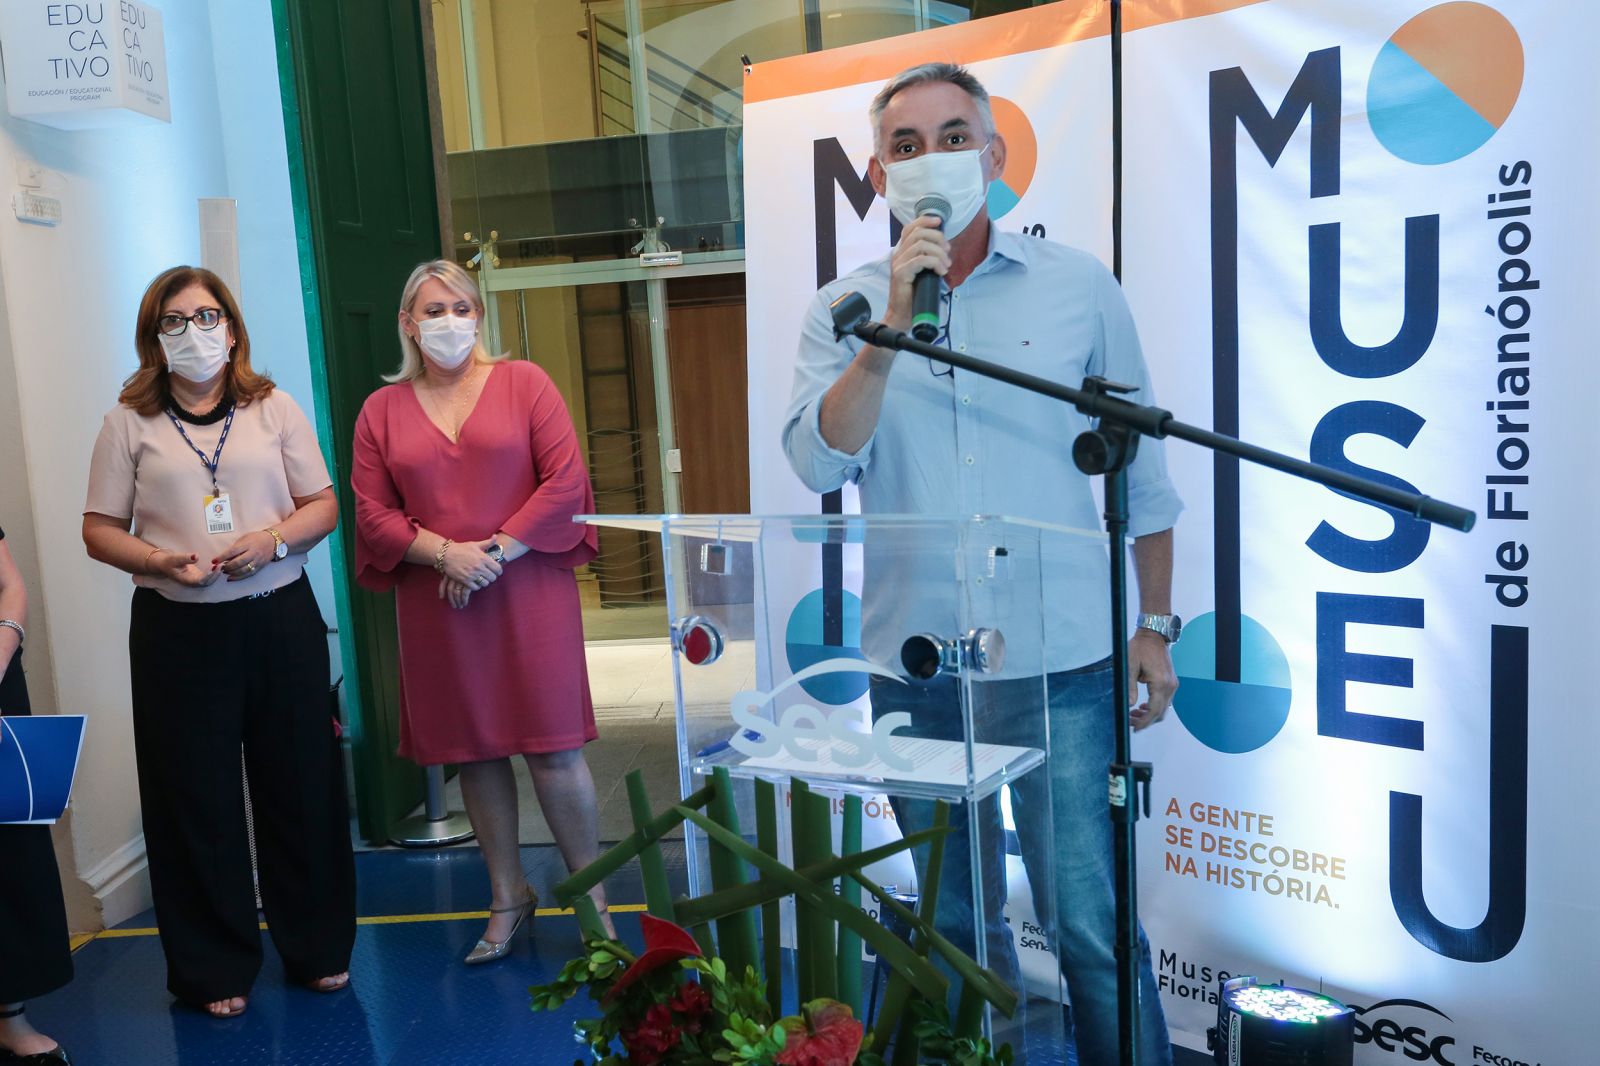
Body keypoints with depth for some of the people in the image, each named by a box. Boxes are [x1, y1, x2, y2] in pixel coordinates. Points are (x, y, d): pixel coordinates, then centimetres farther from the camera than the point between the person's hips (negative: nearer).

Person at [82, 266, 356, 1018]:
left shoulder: (276, 410, 7)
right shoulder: (130, 422, 5)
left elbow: (323, 505, 6)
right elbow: (99, 529, 4)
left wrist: (275, 540, -14)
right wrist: (161, 560, -14)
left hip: (280, 618, 1)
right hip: (178, 629, 0)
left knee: (301, 784, 7)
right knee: (196, 796, 6)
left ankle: (318, 948, 24)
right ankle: (215, 969, 22)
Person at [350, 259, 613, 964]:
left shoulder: (523, 382, 2)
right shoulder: (382, 410, 9)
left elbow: (565, 480, -6)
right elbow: (371, 512, 4)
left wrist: (498, 551, -12)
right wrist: (444, 552, -11)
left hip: (529, 593, -3)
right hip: (438, 605, 3)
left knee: (553, 747, -3)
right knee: (474, 751, 11)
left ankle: (593, 898, 13)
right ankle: (508, 894, 28)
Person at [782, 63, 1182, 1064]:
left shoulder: (1080, 287, 1)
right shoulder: (846, 308, 4)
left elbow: (1140, 471, 6)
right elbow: (819, 462, -11)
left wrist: (1154, 624, 5)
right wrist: (893, 328, -20)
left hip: (1059, 660, -2)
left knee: (1090, 922, 2)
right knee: (955, 920, 18)